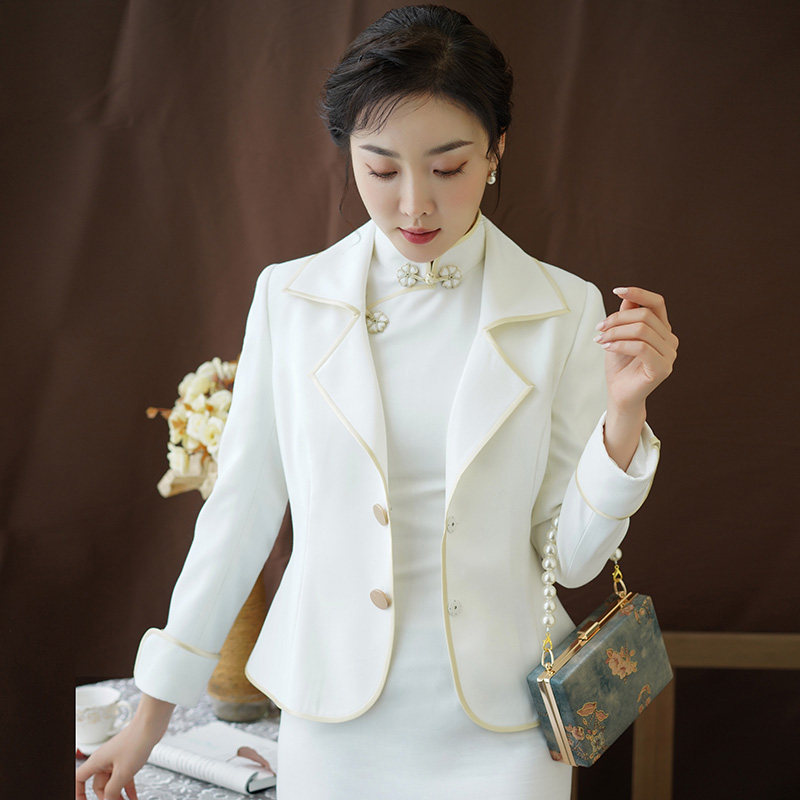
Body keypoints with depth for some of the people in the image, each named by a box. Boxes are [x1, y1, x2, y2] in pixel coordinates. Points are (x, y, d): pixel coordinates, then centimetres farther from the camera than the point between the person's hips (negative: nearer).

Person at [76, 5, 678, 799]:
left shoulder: (563, 311, -5)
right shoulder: (289, 297, -3)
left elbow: (571, 556, -2)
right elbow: (240, 510, 3)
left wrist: (624, 412, -18)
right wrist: (151, 716, 6)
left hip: (495, 731, 0)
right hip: (332, 725, 1)